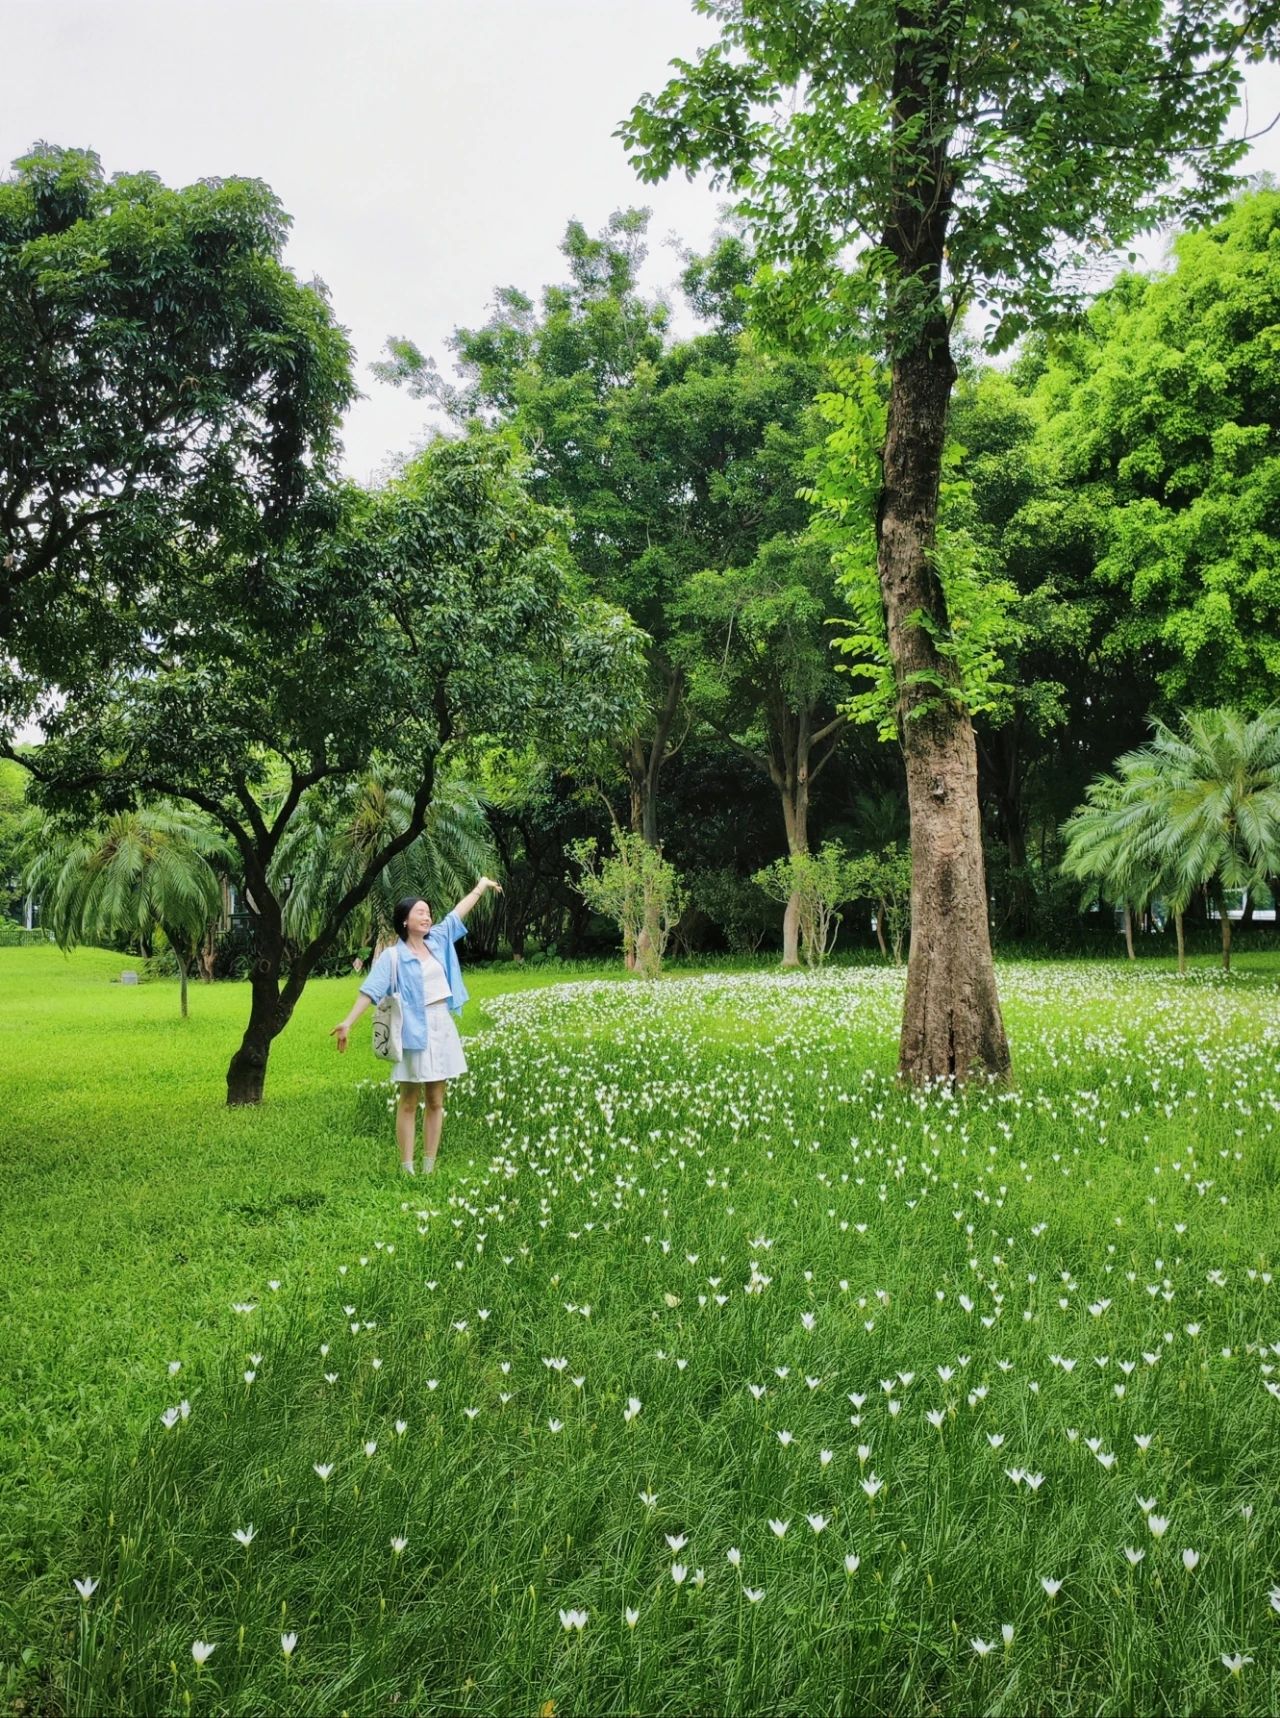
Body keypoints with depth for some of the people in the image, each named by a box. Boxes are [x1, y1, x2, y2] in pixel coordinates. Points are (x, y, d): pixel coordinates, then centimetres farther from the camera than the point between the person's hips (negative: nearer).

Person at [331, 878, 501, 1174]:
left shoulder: (437, 940, 9)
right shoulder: (393, 955, -6)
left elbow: (457, 914, 21)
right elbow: (370, 990, -14)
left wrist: (481, 886, 31)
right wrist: (349, 1022, -24)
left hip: (442, 1028, 6)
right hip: (414, 1031, -5)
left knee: (435, 1102, 8)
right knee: (409, 1102, 1)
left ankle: (429, 1167, 14)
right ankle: (407, 1169, 4)